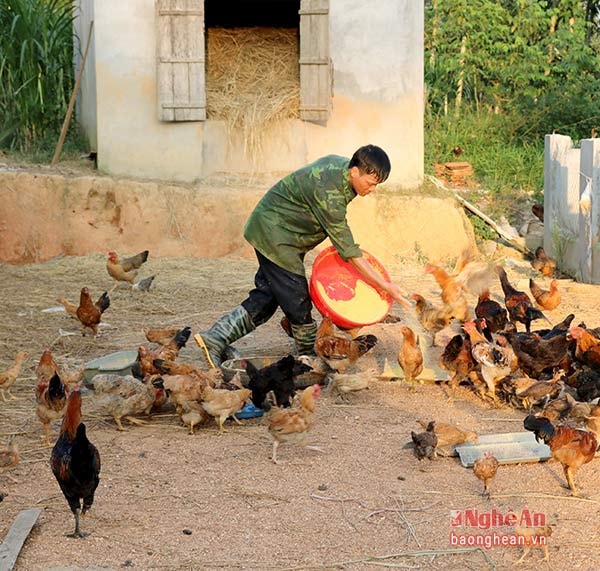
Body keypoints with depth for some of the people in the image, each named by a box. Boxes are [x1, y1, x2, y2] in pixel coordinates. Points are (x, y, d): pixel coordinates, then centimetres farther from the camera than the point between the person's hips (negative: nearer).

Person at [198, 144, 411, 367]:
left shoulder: (342, 164, -3)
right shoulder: (328, 192, -30)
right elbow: (348, 253, -27)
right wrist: (385, 286, -26)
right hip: (274, 233, -10)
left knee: (266, 298, 9)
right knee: (297, 302, -4)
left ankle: (216, 338, 8)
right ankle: (314, 356, 11)